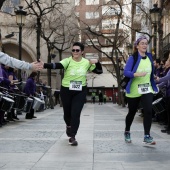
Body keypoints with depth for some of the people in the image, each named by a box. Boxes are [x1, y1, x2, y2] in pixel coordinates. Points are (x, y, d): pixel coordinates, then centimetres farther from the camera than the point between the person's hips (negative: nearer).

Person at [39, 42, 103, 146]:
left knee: (76, 114, -7)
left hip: (80, 92, 1)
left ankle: (72, 137, 5)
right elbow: (56, 65, -30)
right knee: (67, 112, 14)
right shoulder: (68, 61, -13)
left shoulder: (87, 62, -2)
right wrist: (44, 65, -48)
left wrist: (97, 62, -15)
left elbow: (99, 71, 4)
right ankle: (69, 126, 49)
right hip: (66, 91, -1)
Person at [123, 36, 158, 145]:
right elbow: (126, 72, -21)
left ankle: (147, 136, -8)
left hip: (147, 89, 3)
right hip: (134, 90, -3)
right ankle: (127, 132, 35)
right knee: (132, 112, 12)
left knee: (148, 111, -15)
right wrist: (137, 74, -36)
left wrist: (153, 84, 18)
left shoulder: (149, 57, 5)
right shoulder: (133, 58, -11)